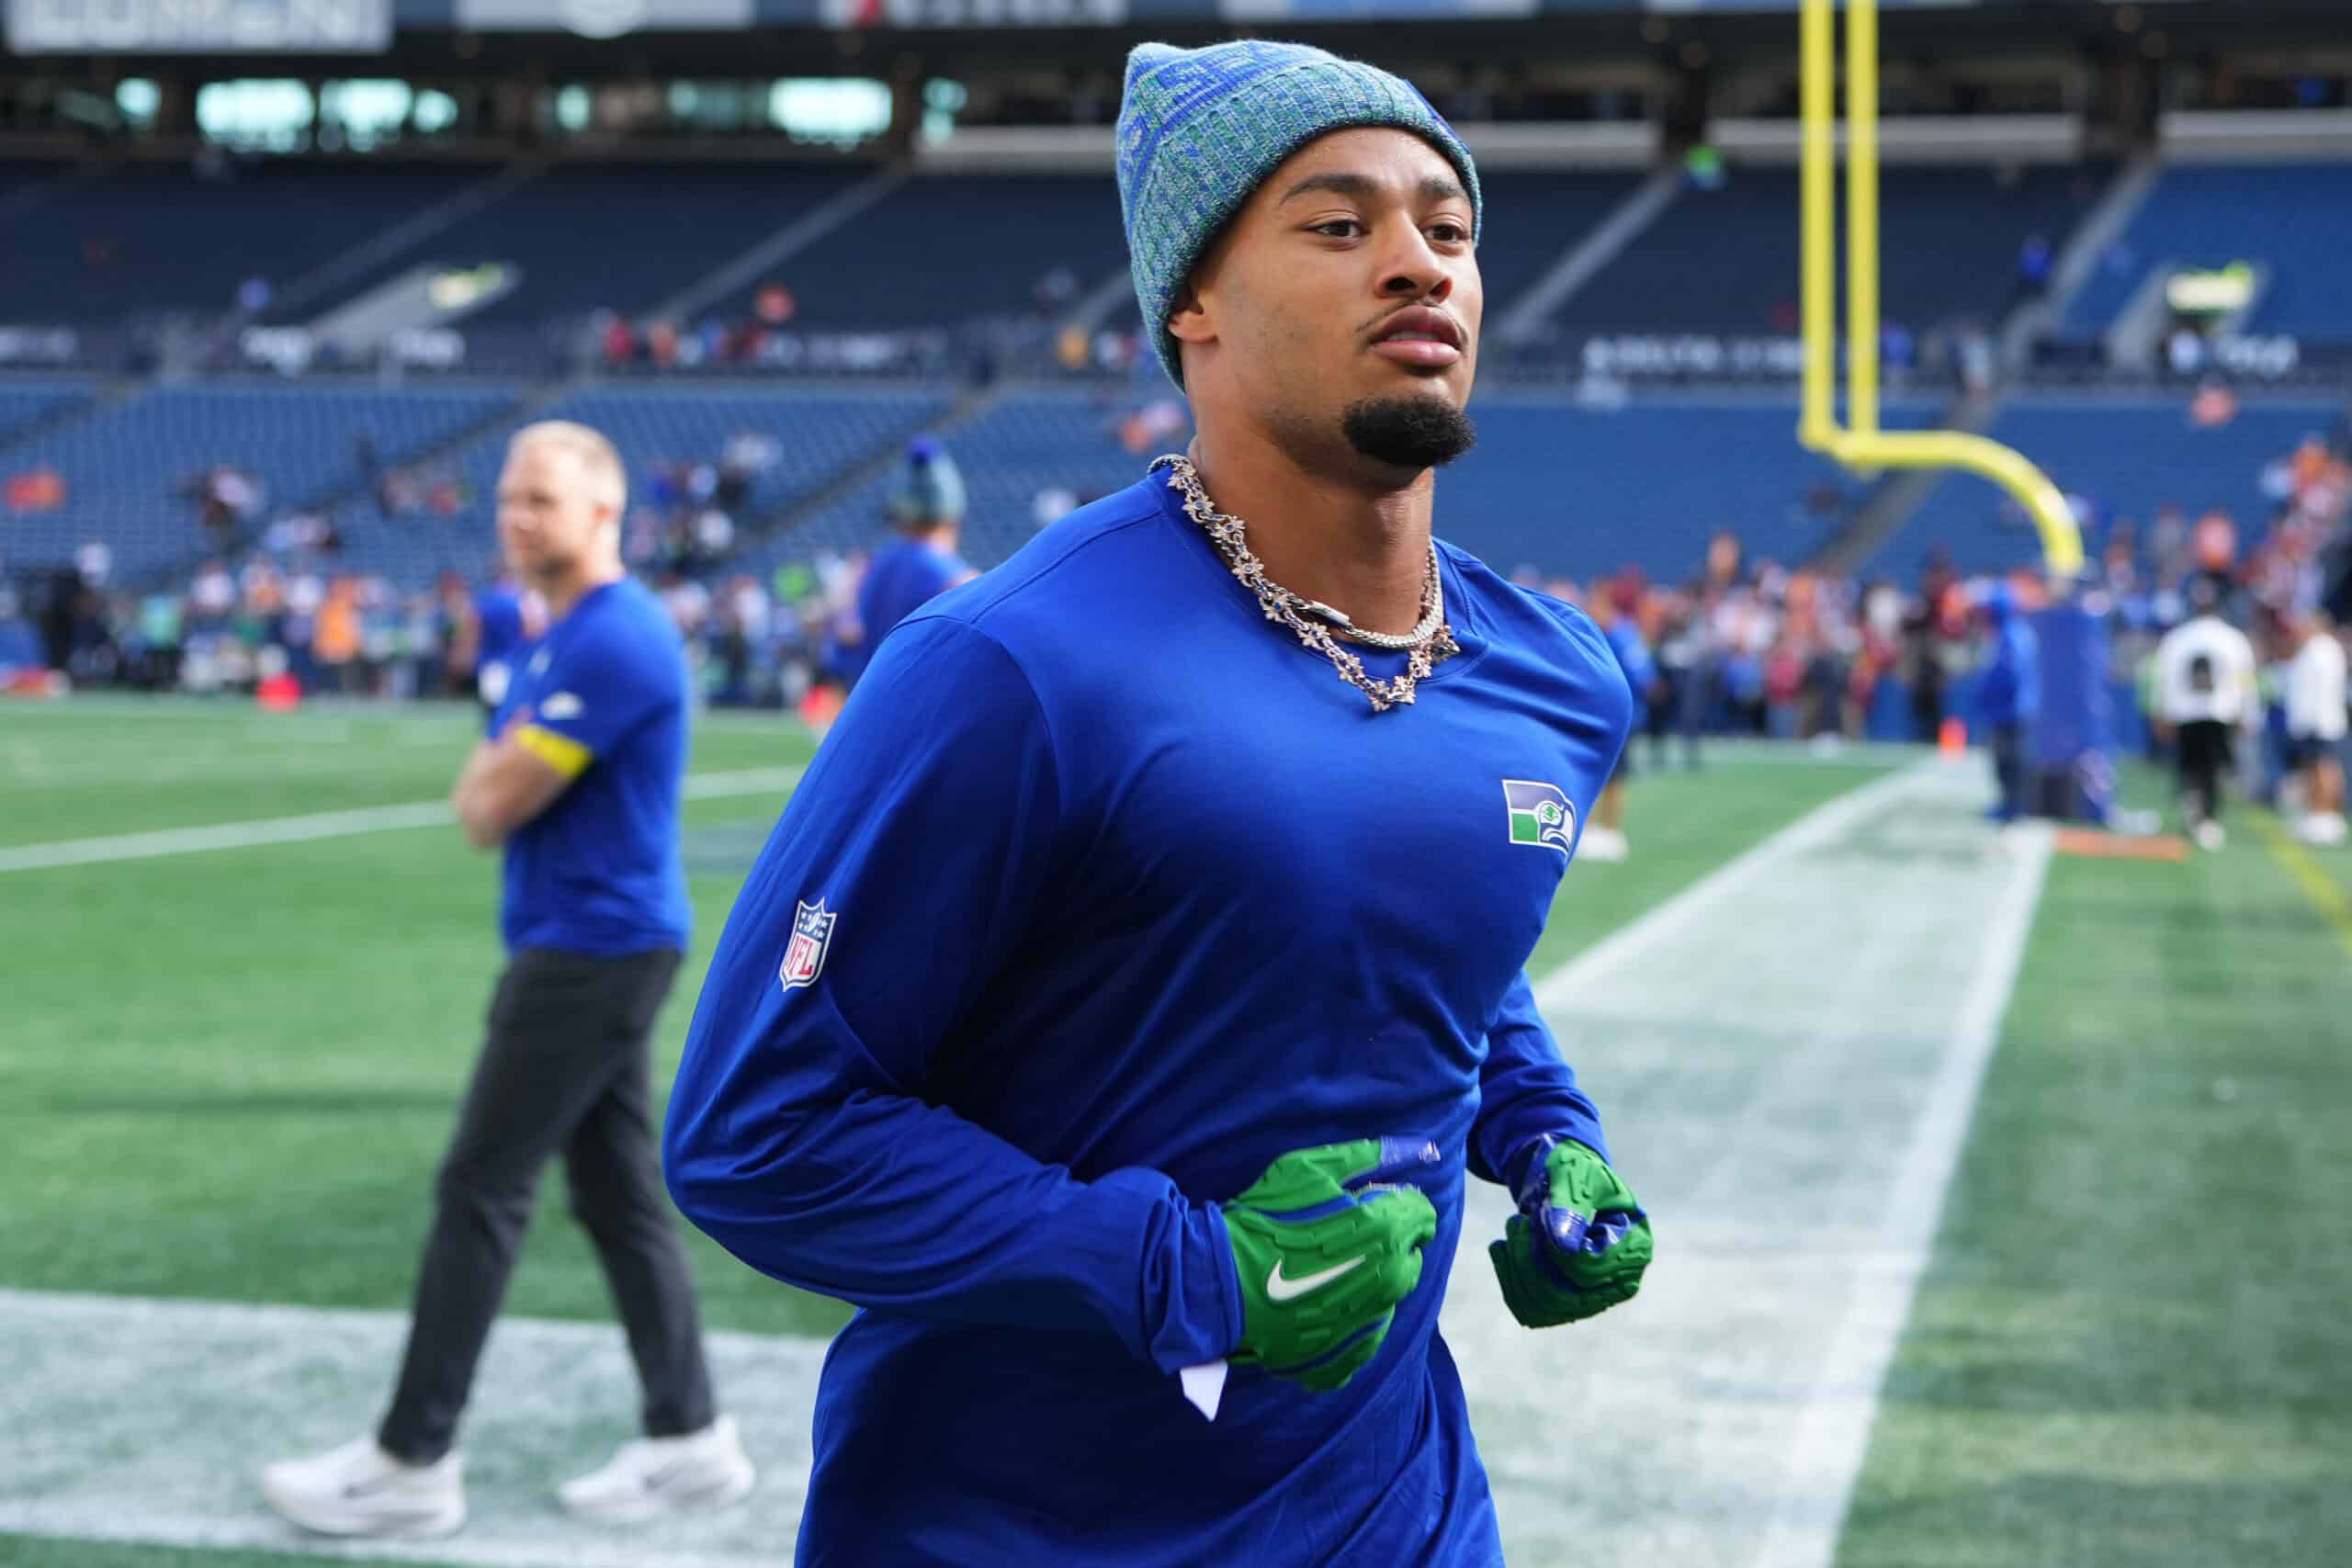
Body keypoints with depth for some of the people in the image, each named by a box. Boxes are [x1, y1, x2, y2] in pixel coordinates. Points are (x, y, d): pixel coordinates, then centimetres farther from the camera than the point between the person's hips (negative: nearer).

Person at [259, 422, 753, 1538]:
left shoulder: (613, 639, -19)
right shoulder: (569, 636, 15)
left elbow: (488, 809, -17)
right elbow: (488, 803, 20)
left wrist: (497, 773, 3)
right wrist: (501, 771, 0)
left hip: (588, 954, -10)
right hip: (595, 950, 10)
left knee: (480, 1192, -5)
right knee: (618, 1195, 12)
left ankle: (413, 1463, 2)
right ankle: (689, 1442, 17)